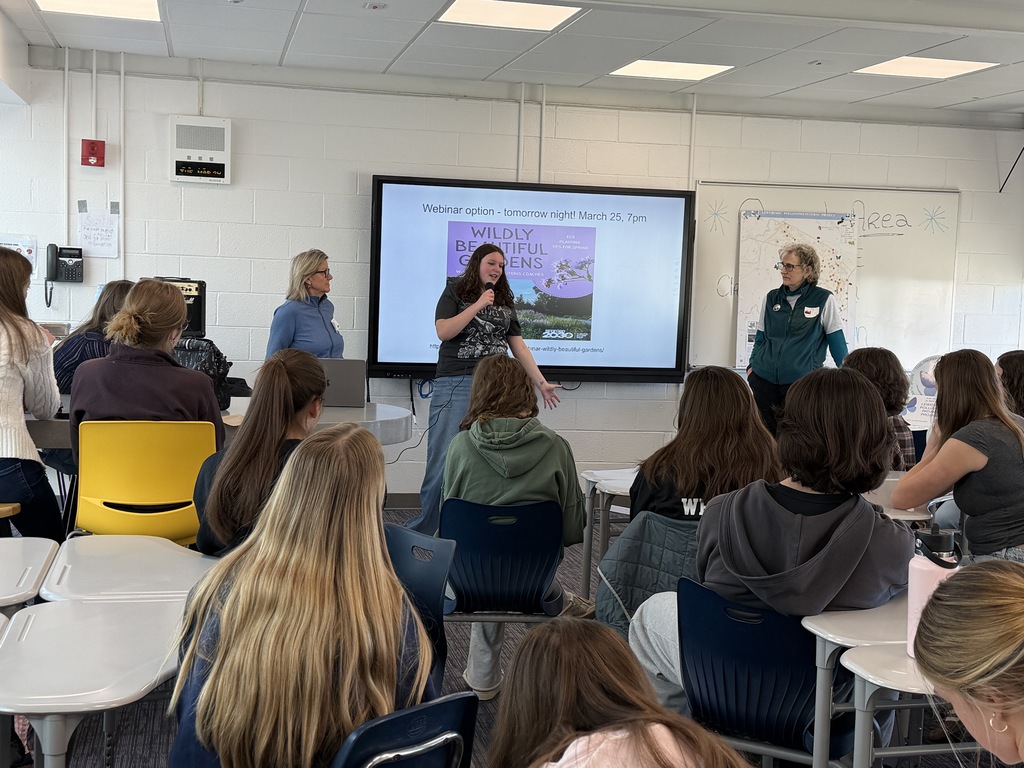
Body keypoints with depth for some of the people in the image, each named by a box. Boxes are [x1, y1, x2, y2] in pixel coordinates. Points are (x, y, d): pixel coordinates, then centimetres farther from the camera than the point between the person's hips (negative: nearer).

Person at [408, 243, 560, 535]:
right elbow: (443, 332, -9)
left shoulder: (505, 302, 18)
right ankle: (424, 529, 3)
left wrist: (541, 383, 13)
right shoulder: (455, 293, 6)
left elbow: (519, 346, 18)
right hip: (455, 385, -4)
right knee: (443, 461, -7)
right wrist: (478, 305, -11)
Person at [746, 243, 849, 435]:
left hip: (800, 383, -4)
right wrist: (752, 365, 7)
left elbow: (837, 342, 2)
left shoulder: (823, 300, -2)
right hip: (764, 381, 4)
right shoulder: (772, 297, 10)